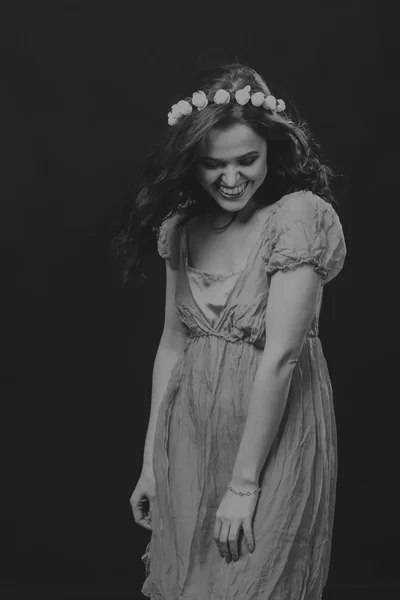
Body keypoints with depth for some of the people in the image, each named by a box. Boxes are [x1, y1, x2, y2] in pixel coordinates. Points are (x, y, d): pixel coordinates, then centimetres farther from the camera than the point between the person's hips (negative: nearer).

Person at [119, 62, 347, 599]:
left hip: (272, 435, -5)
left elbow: (281, 356, -19)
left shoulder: (301, 216, -16)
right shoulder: (183, 226, 3)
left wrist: (244, 484, -18)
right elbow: (172, 343, 6)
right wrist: (151, 460, 6)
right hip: (190, 433, 6)